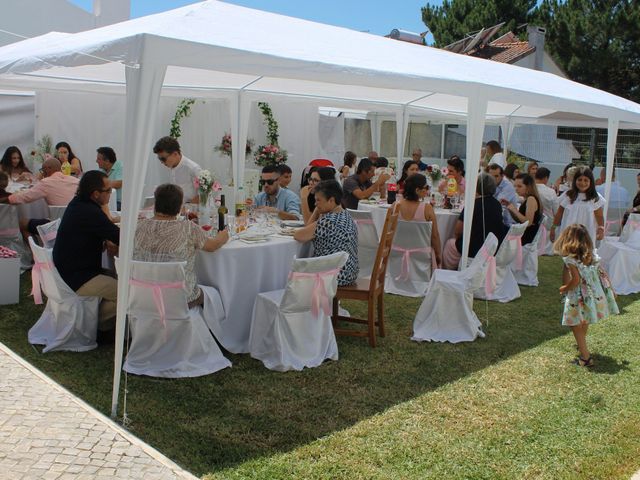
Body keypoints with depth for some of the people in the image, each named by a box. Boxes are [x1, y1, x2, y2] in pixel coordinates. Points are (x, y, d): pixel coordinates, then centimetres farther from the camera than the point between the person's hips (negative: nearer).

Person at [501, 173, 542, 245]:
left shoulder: (531, 199, -12)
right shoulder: (526, 199, 15)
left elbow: (528, 222, -21)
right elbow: (518, 220, 20)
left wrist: (514, 210, -16)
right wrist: (509, 206, 10)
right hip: (524, 236, 9)